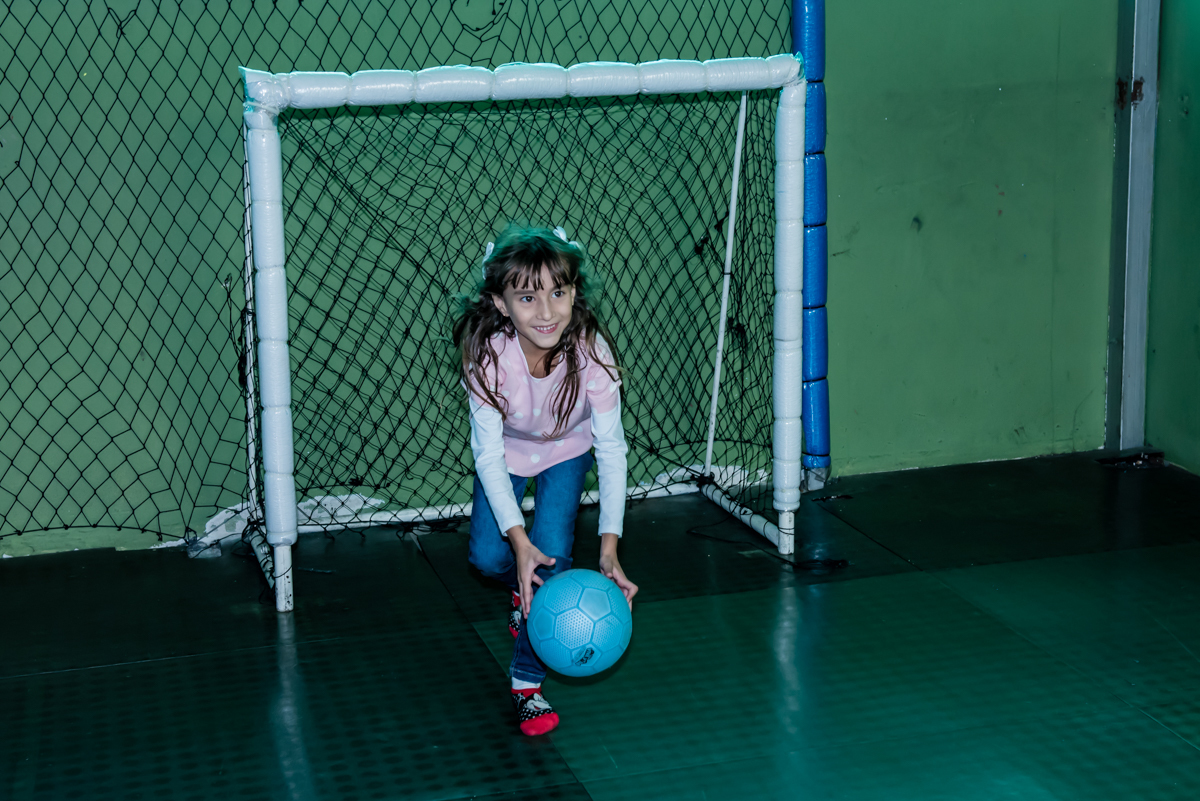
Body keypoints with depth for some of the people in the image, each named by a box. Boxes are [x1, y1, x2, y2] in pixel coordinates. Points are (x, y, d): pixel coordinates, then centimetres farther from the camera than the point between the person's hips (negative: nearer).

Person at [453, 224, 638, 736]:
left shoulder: (591, 350, -36)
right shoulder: (486, 352, -36)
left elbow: (611, 450, -30)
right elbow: (488, 453, -31)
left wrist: (609, 548, -38)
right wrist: (518, 537, -41)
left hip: (566, 450, 0)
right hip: (507, 450, 1)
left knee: (552, 552, -17)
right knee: (489, 556, -11)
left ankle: (527, 680, -1)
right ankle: (524, 593, 28)